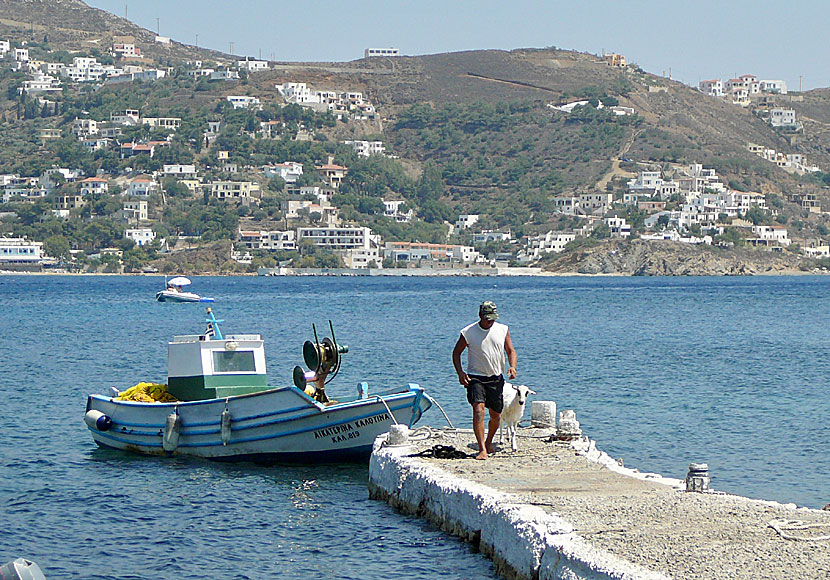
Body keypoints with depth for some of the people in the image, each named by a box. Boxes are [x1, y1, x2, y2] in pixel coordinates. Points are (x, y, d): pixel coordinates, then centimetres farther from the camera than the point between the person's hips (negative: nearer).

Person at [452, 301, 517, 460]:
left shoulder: (503, 330, 2)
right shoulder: (468, 332, -6)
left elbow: (510, 351, 10)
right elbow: (456, 352, 4)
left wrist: (512, 366, -11)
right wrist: (460, 372, -11)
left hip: (496, 378, 3)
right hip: (476, 378, -3)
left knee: (496, 416, 10)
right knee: (478, 411, -22)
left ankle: (488, 442, 38)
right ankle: (482, 450, -24)